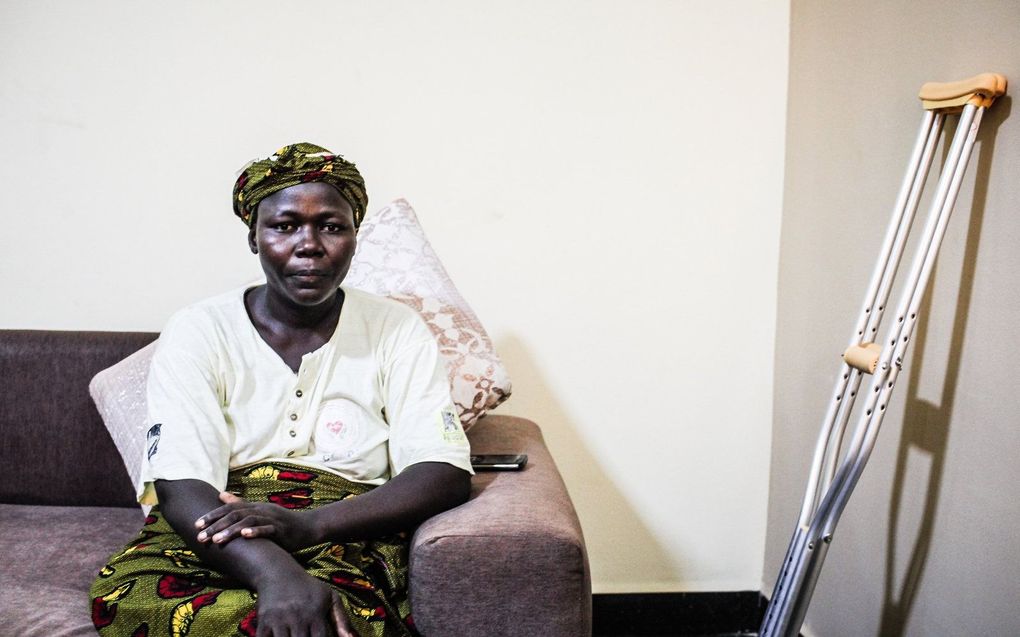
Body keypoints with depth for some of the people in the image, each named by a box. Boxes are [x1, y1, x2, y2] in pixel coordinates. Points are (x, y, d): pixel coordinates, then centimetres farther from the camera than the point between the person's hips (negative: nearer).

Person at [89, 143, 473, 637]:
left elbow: (446, 476, -6)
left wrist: (307, 524, -22)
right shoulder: (196, 332, 3)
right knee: (121, 594, -31)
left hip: (346, 540, -1)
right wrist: (275, 573, -32)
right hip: (207, 537, 2)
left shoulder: (398, 332, 5)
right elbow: (181, 487, -10)